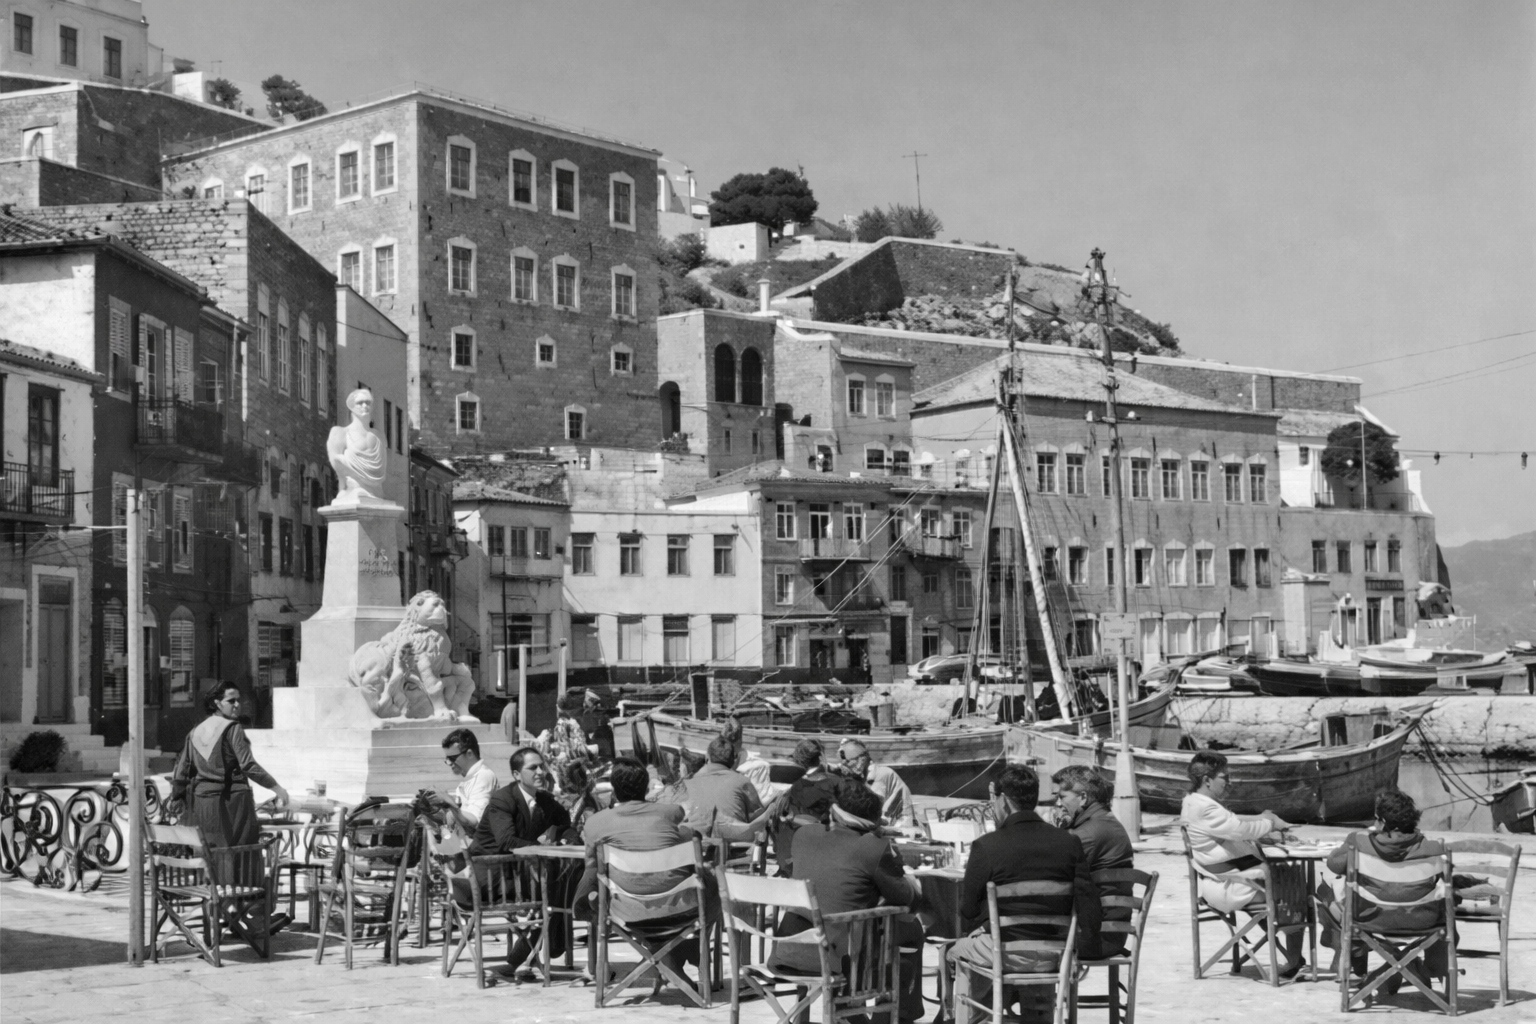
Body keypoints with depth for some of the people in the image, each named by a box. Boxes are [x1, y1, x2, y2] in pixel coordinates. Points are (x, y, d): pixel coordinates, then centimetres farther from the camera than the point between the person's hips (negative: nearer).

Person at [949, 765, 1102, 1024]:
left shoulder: (986, 846, -12)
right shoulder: (1070, 842, -2)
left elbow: (968, 914, -3)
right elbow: (1089, 903, -3)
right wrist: (1086, 950, 8)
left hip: (1003, 952, -4)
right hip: (1054, 957, 4)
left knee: (955, 951, 24)